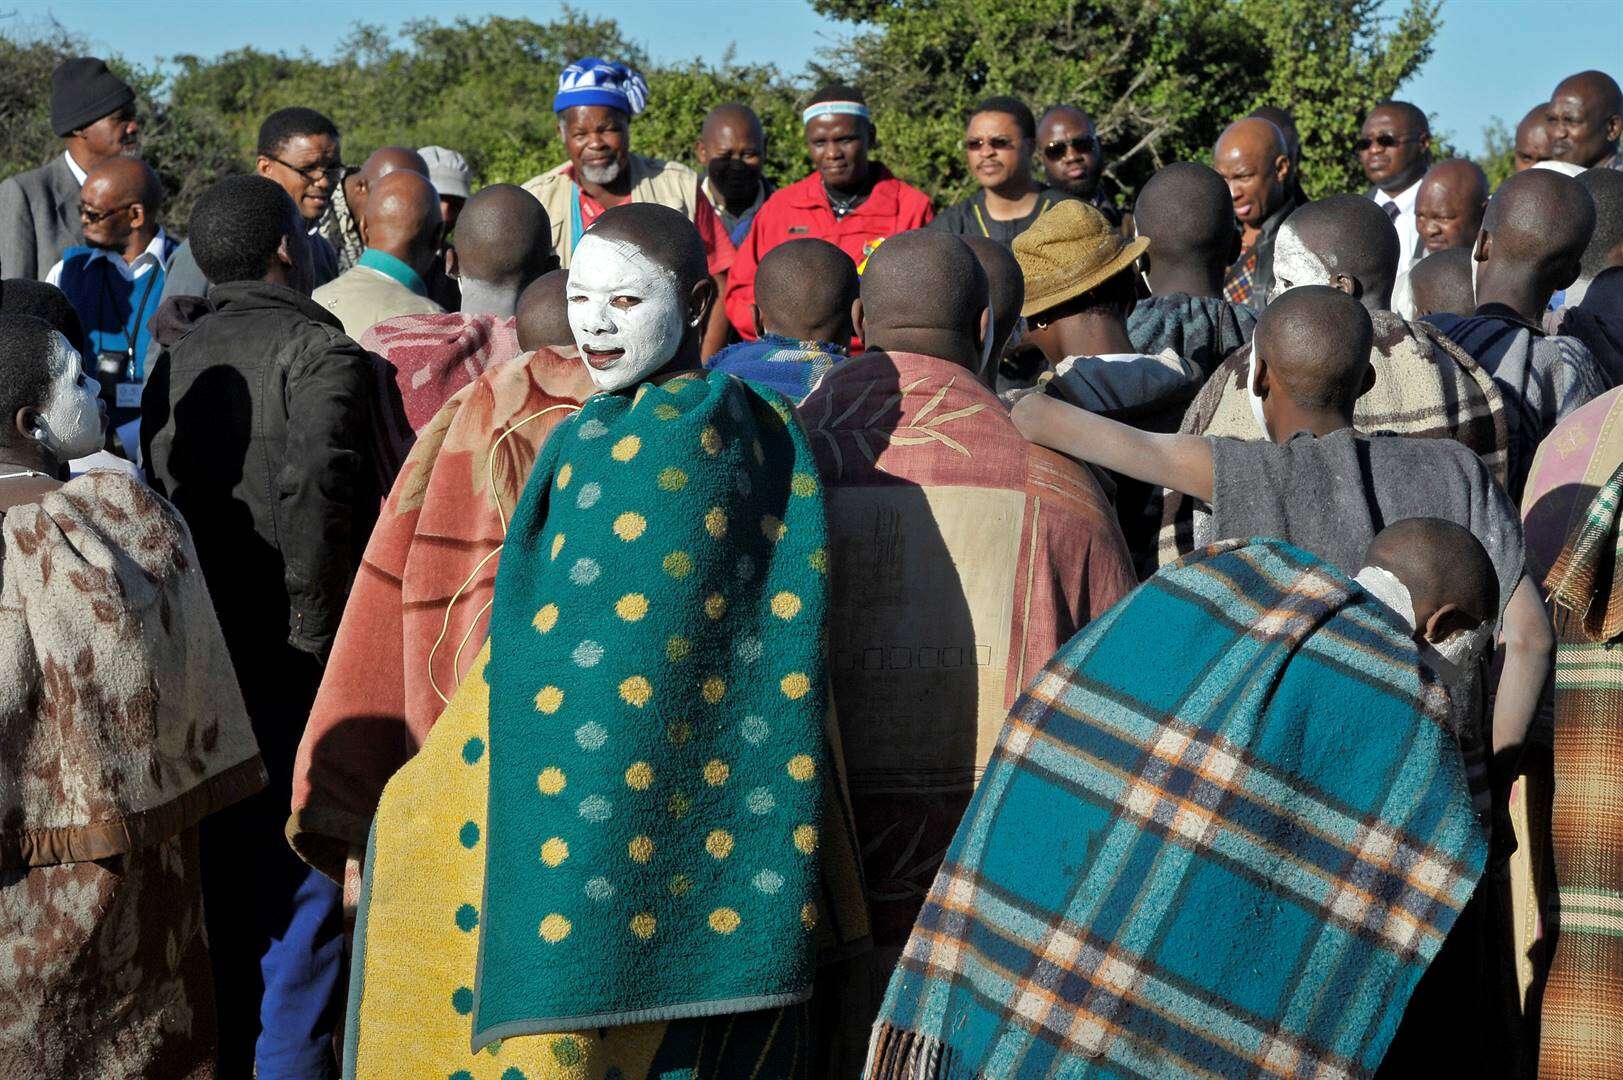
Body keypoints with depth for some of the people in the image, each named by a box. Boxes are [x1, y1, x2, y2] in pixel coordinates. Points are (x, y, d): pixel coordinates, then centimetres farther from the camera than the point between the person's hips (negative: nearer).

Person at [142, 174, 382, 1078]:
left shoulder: (179, 360, 11)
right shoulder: (319, 349, -10)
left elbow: (158, 493, 6)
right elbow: (314, 493, -24)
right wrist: (313, 628, -16)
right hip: (292, 667, -7)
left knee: (223, 876, 17)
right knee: (305, 883, 2)